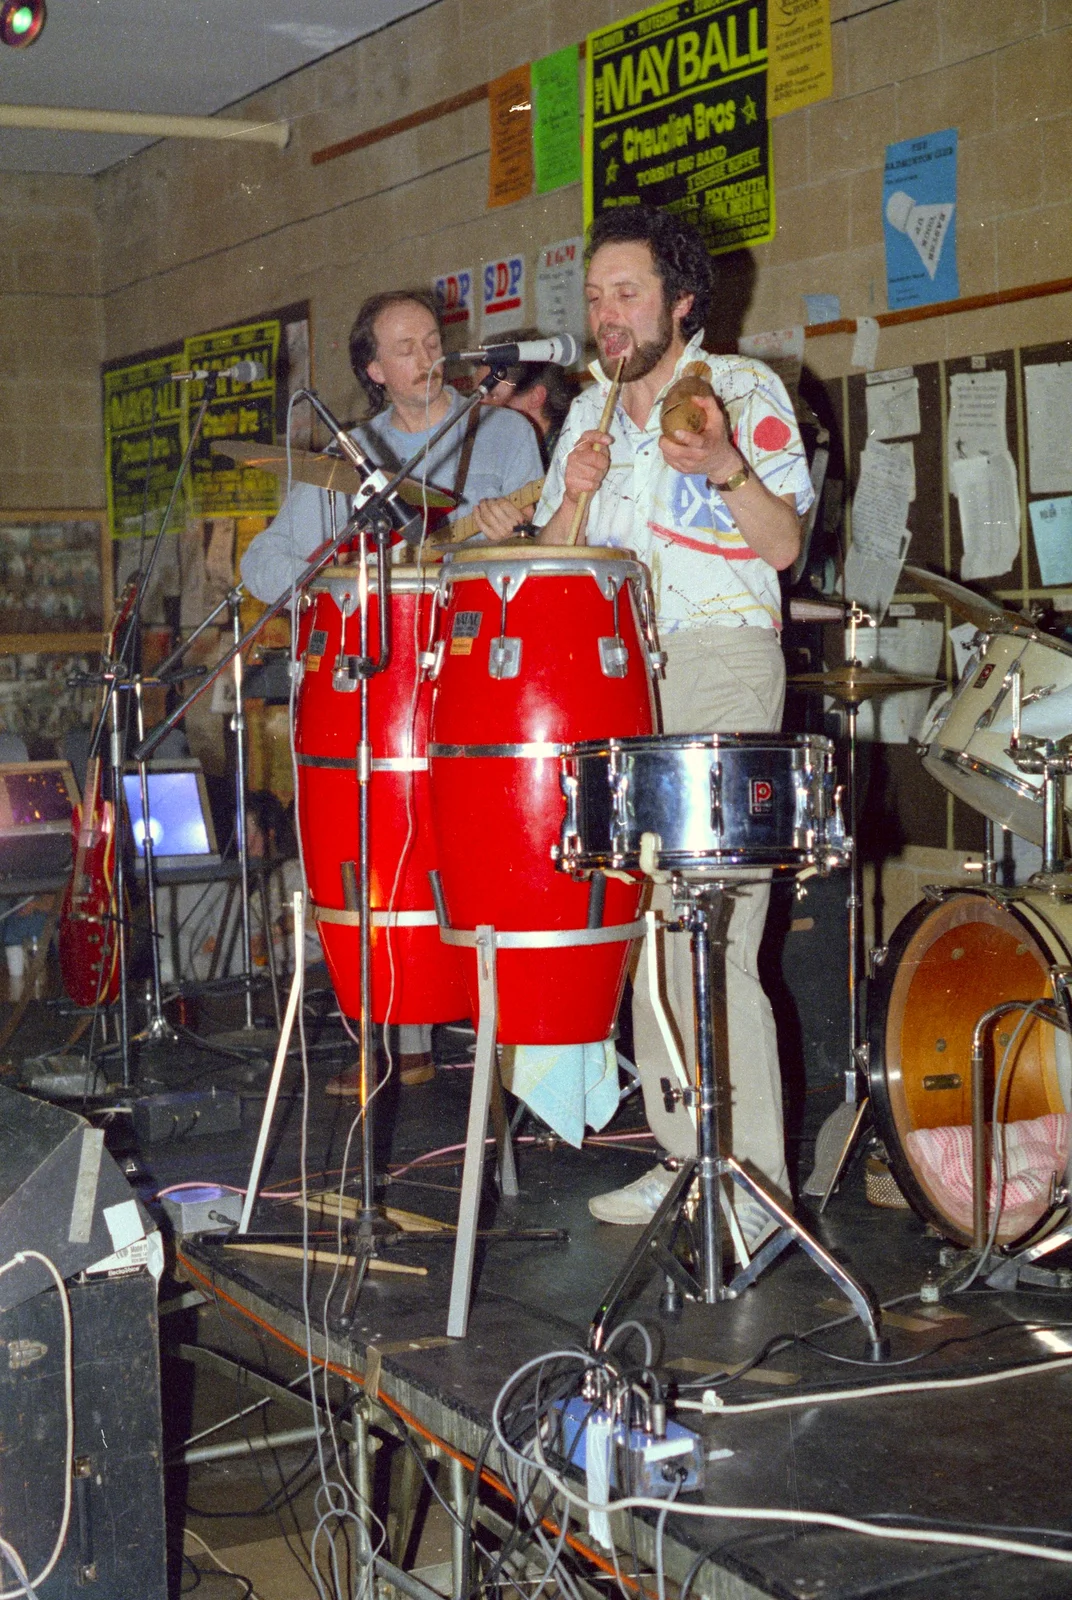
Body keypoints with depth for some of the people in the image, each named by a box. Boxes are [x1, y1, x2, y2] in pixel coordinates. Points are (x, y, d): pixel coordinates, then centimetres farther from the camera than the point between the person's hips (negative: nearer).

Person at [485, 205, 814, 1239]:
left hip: (719, 661, -6)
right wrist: (573, 492, -2)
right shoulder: (592, 410, 18)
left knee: (713, 930, -12)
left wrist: (724, 467, -23)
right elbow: (550, 556, 18)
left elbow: (782, 545, -6)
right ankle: (683, 1156, 14)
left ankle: (752, 1181, -5)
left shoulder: (744, 389, 1)